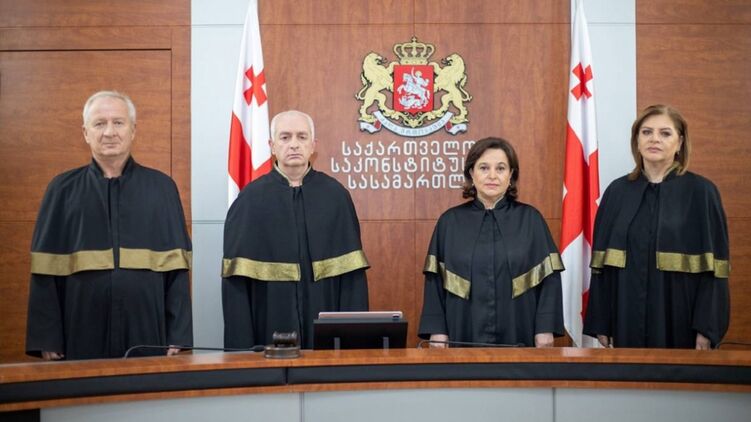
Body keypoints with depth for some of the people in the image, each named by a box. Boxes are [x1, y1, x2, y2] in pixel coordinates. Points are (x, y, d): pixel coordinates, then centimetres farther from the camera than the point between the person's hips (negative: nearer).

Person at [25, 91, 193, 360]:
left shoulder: (161, 188, 5)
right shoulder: (63, 190, 6)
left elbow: (176, 270, 3)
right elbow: (45, 273, 4)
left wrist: (177, 338, -3)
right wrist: (47, 340, -2)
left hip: (147, 335, 0)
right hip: (81, 337, 0)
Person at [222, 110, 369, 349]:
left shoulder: (336, 196, 2)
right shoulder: (251, 199, -1)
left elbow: (351, 271, 1)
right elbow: (237, 276, -3)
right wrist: (242, 344, -8)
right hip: (270, 330, -1)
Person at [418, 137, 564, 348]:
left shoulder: (530, 220, 2)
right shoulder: (450, 222, 3)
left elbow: (548, 277, 0)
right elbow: (435, 280, 2)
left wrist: (545, 330, -7)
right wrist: (437, 332, -4)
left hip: (518, 337, 0)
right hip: (465, 336, 0)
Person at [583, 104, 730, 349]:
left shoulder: (701, 192, -3)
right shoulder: (617, 192, 5)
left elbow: (713, 268, -6)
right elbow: (602, 264, 5)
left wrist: (707, 329, -12)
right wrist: (601, 323, 1)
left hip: (679, 321, -2)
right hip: (627, 319, 3)